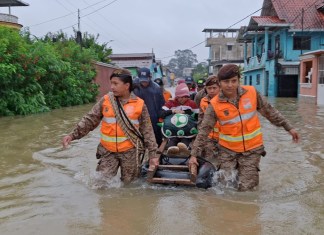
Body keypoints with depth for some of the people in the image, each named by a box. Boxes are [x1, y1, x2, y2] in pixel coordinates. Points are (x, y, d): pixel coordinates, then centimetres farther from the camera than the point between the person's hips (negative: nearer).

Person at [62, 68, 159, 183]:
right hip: (108, 151, 1)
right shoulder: (105, 100, -3)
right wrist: (73, 135, -11)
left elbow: (147, 131, -2)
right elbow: (89, 120, 0)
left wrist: (152, 154, -3)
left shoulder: (139, 104, -6)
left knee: (128, 185, 10)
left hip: (130, 152, -1)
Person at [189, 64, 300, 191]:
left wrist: (288, 127, 7)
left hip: (252, 149, 0)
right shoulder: (215, 104, -12)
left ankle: (251, 172, 29)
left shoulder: (251, 92, -9)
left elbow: (270, 112, 4)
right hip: (228, 150, 0)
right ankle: (235, 169, 34)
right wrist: (194, 154, -13)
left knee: (244, 187, -3)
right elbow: (203, 130, -9)